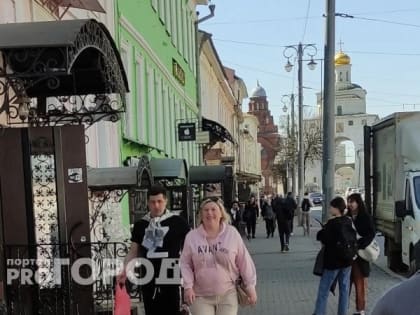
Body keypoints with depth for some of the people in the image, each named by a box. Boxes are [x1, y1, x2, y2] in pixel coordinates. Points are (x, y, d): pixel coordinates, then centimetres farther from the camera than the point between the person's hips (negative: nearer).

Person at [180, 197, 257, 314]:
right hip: (201, 296, 0)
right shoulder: (192, 236, -2)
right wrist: (188, 286, -6)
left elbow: (244, 262, 1)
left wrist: (250, 286, 1)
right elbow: (185, 264, 3)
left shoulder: (232, 233, -3)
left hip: (227, 294, 0)